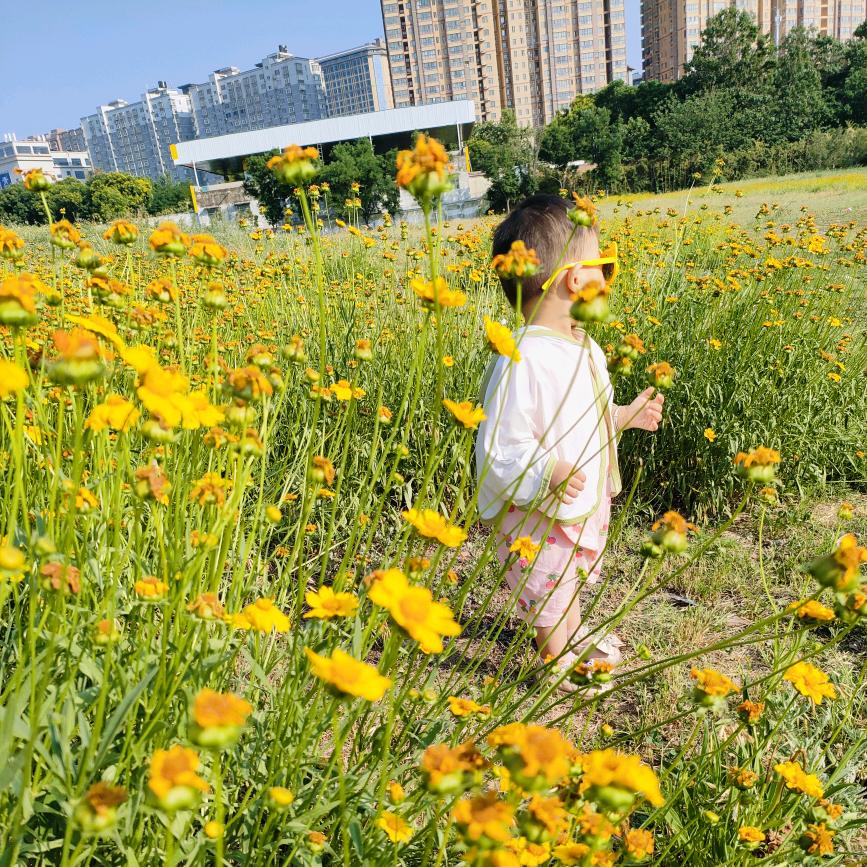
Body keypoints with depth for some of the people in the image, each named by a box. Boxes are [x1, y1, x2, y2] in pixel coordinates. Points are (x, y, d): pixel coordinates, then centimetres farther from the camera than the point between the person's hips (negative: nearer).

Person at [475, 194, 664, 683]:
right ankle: (558, 662, 41)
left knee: (575, 578, 31)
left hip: (590, 503, 9)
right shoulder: (521, 361, -32)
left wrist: (626, 415, 10)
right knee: (548, 593, 16)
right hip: (539, 516, -9)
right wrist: (546, 472, -43)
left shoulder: (585, 347, -1)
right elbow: (499, 449, -30)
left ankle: (576, 638, 56)